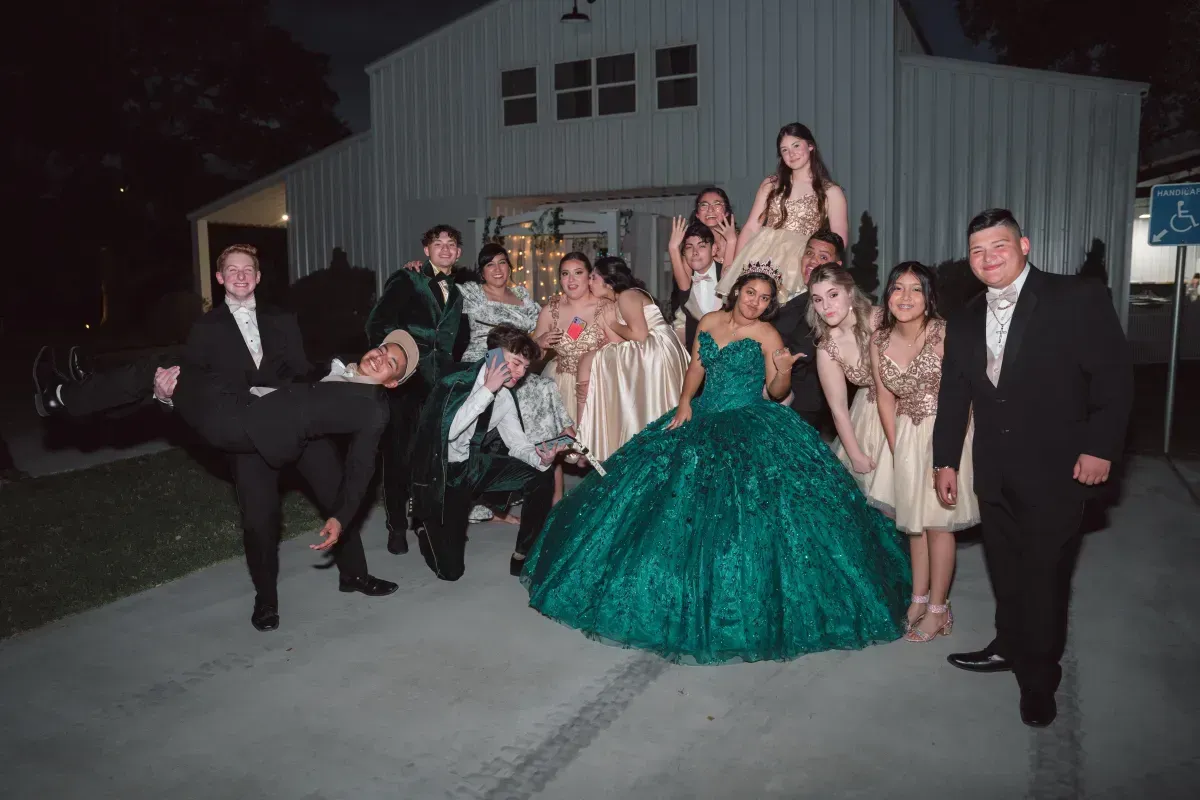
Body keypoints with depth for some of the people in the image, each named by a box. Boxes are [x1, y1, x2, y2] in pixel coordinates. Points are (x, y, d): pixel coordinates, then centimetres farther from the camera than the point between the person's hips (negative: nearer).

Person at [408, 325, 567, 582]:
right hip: (442, 474, -6)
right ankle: (428, 526, 26)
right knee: (450, 569, -8)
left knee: (542, 478, -14)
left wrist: (540, 459, -24)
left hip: (474, 466, 6)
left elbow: (517, 443, -1)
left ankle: (524, 557, 2)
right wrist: (487, 390, -31)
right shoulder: (456, 384, -20)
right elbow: (448, 431, -34)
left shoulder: (504, 396, 1)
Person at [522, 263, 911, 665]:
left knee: (742, 515, -10)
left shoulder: (767, 336, -6)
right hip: (701, 421, 5)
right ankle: (683, 593, 22)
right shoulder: (710, 322, 7)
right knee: (677, 503, 5)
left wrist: (783, 371, -24)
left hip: (751, 429, -5)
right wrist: (685, 403, 2)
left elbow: (776, 392, -4)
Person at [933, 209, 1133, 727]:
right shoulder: (964, 322, 9)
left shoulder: (1079, 299, -7)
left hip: (1055, 471, -5)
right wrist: (945, 460, 11)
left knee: (1044, 575, 4)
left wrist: (1100, 448, -13)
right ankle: (1010, 647, 34)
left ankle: (1039, 678, 21)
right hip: (994, 474, 5)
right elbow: (953, 396, 12)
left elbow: (1114, 377, -8)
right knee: (1005, 569, 14)